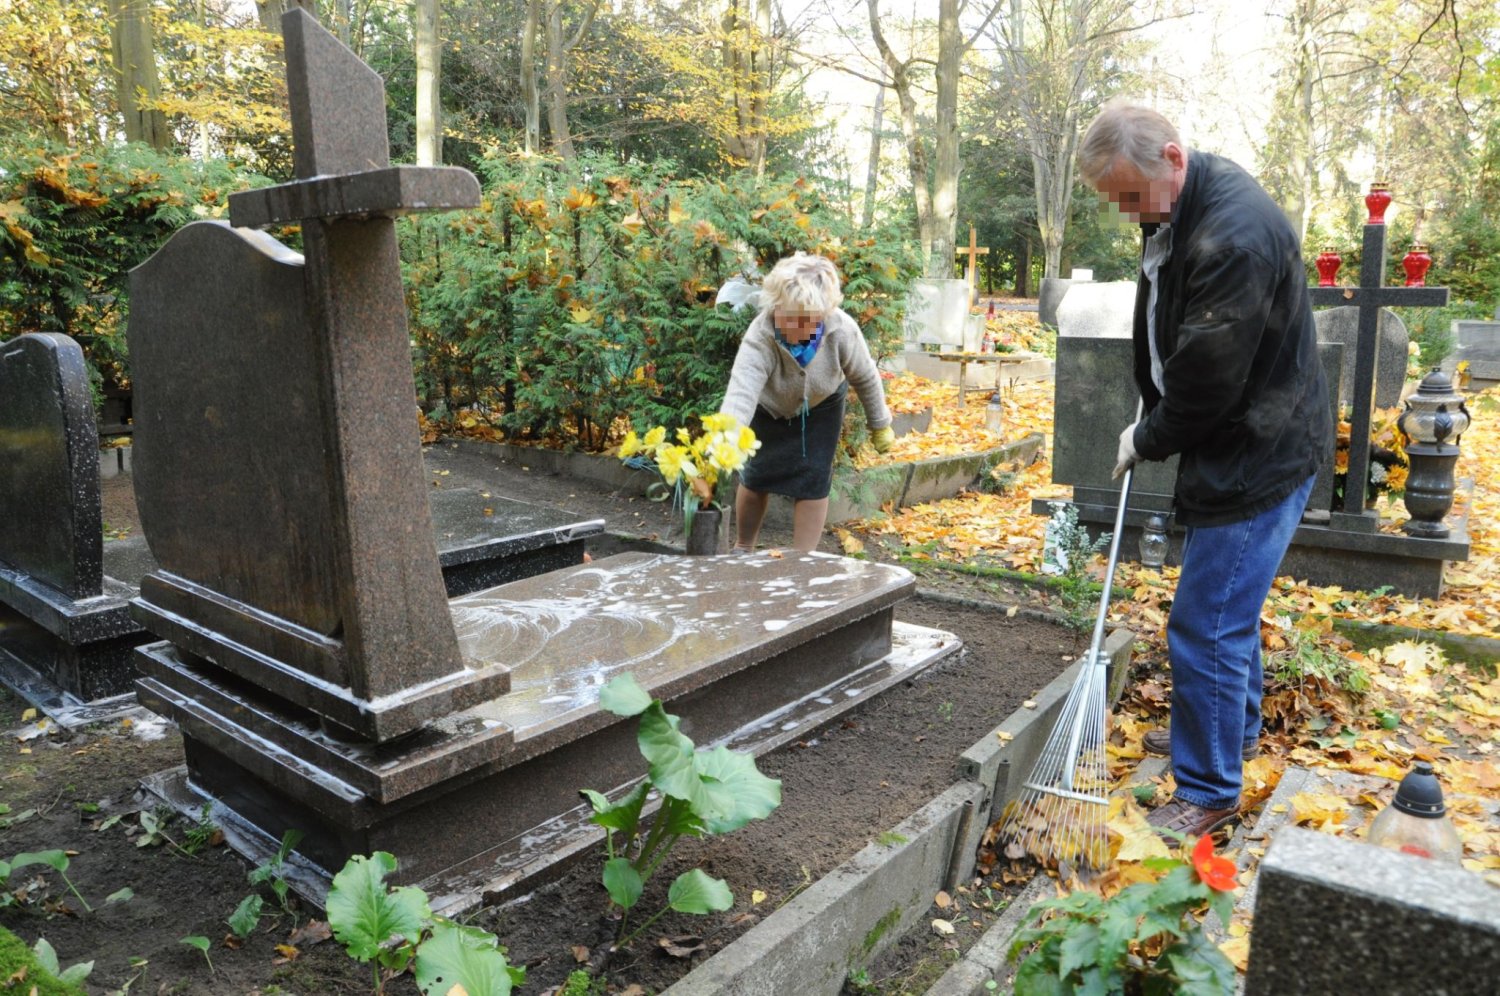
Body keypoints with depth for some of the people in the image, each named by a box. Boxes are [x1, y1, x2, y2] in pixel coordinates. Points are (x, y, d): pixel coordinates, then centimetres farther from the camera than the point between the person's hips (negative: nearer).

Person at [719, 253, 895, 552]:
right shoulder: (759, 337, -42)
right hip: (769, 408, -1)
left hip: (820, 408, 1)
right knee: (755, 477, 5)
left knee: (813, 481, -4)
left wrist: (880, 426, -1)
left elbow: (865, 378, -14)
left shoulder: (842, 330, -34)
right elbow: (739, 394, -55)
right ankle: (742, 548, 31)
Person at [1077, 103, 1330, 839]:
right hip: (1231, 445, 10)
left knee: (1206, 626, -4)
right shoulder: (1177, 213, 5)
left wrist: (1147, 440, -8)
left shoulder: (1234, 236, -27)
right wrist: (1150, 423, 7)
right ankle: (1233, 727, 43)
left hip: (1257, 455, -10)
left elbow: (1207, 384, -24)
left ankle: (1208, 792, 12)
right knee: (1227, 606, 23)